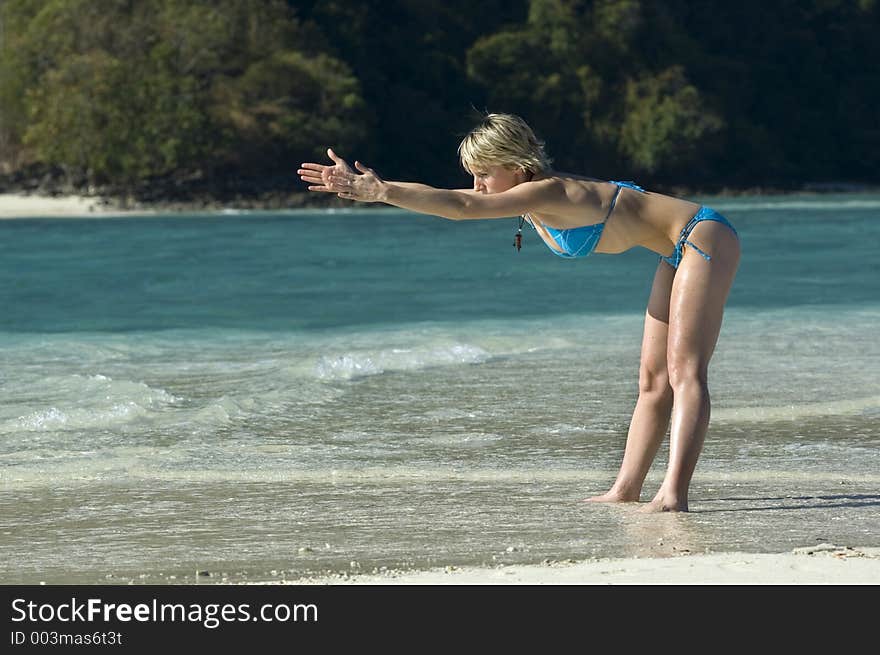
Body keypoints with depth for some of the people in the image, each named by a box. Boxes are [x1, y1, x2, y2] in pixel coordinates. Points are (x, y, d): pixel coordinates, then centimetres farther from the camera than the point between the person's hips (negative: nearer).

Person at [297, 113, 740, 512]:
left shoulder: (550, 192, -25)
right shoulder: (533, 200, 3)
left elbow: (462, 208, -36)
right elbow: (456, 203, 0)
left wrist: (379, 191, -40)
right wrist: (375, 189, -9)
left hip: (704, 240, -10)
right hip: (678, 254, 10)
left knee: (684, 372, -18)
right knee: (653, 381, 9)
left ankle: (673, 495, -26)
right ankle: (625, 490, 12)